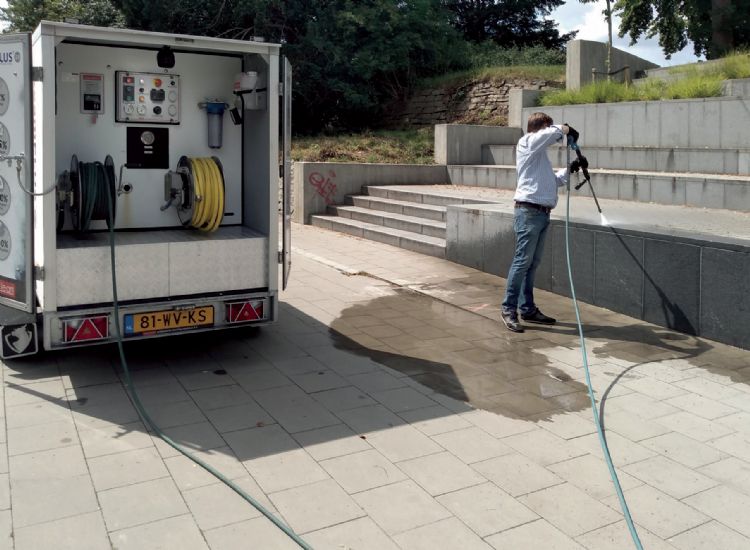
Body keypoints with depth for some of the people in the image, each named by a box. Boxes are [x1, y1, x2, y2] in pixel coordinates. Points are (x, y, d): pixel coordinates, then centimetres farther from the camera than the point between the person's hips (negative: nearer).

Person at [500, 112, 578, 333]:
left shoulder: (540, 153, 25)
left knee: (533, 263, 10)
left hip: (542, 213, 9)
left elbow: (553, 180, 32)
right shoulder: (527, 143, -2)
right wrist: (567, 129, -2)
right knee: (522, 261, -10)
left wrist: (569, 169, 20)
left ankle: (527, 308, 15)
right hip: (529, 212, -9)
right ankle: (508, 308, -6)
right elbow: (554, 132, -20)